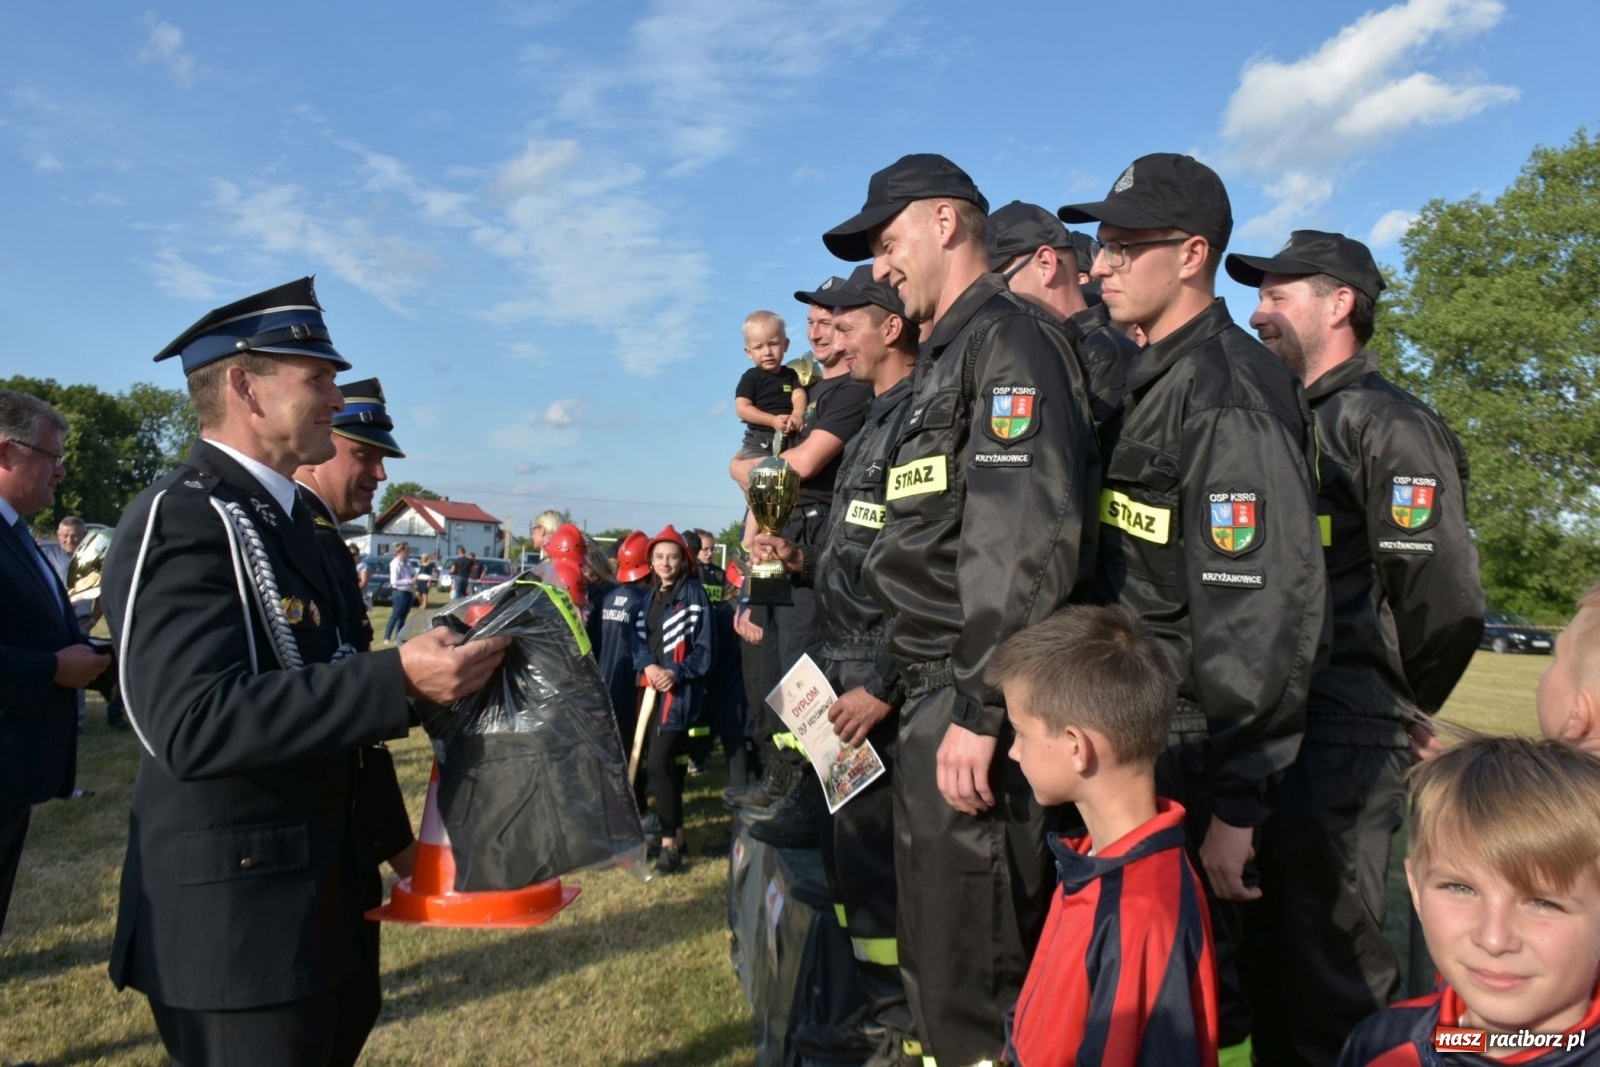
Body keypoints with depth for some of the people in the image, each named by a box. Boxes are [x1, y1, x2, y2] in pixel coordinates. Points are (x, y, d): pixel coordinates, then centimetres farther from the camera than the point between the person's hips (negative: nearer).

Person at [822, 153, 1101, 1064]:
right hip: (938, 699, 11)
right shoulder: (947, 357, 22)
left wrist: (979, 711, -25)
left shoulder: (1009, 339, -10)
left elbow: (1029, 542, -23)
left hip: (976, 707, -10)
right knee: (939, 963, 20)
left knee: (972, 980, -2)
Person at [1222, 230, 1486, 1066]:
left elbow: (1445, 602, -16)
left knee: (1336, 987, 1)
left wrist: (1392, 712, -3)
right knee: (1269, 965, 18)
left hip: (1341, 749, -8)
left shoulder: (1386, 423, -9)